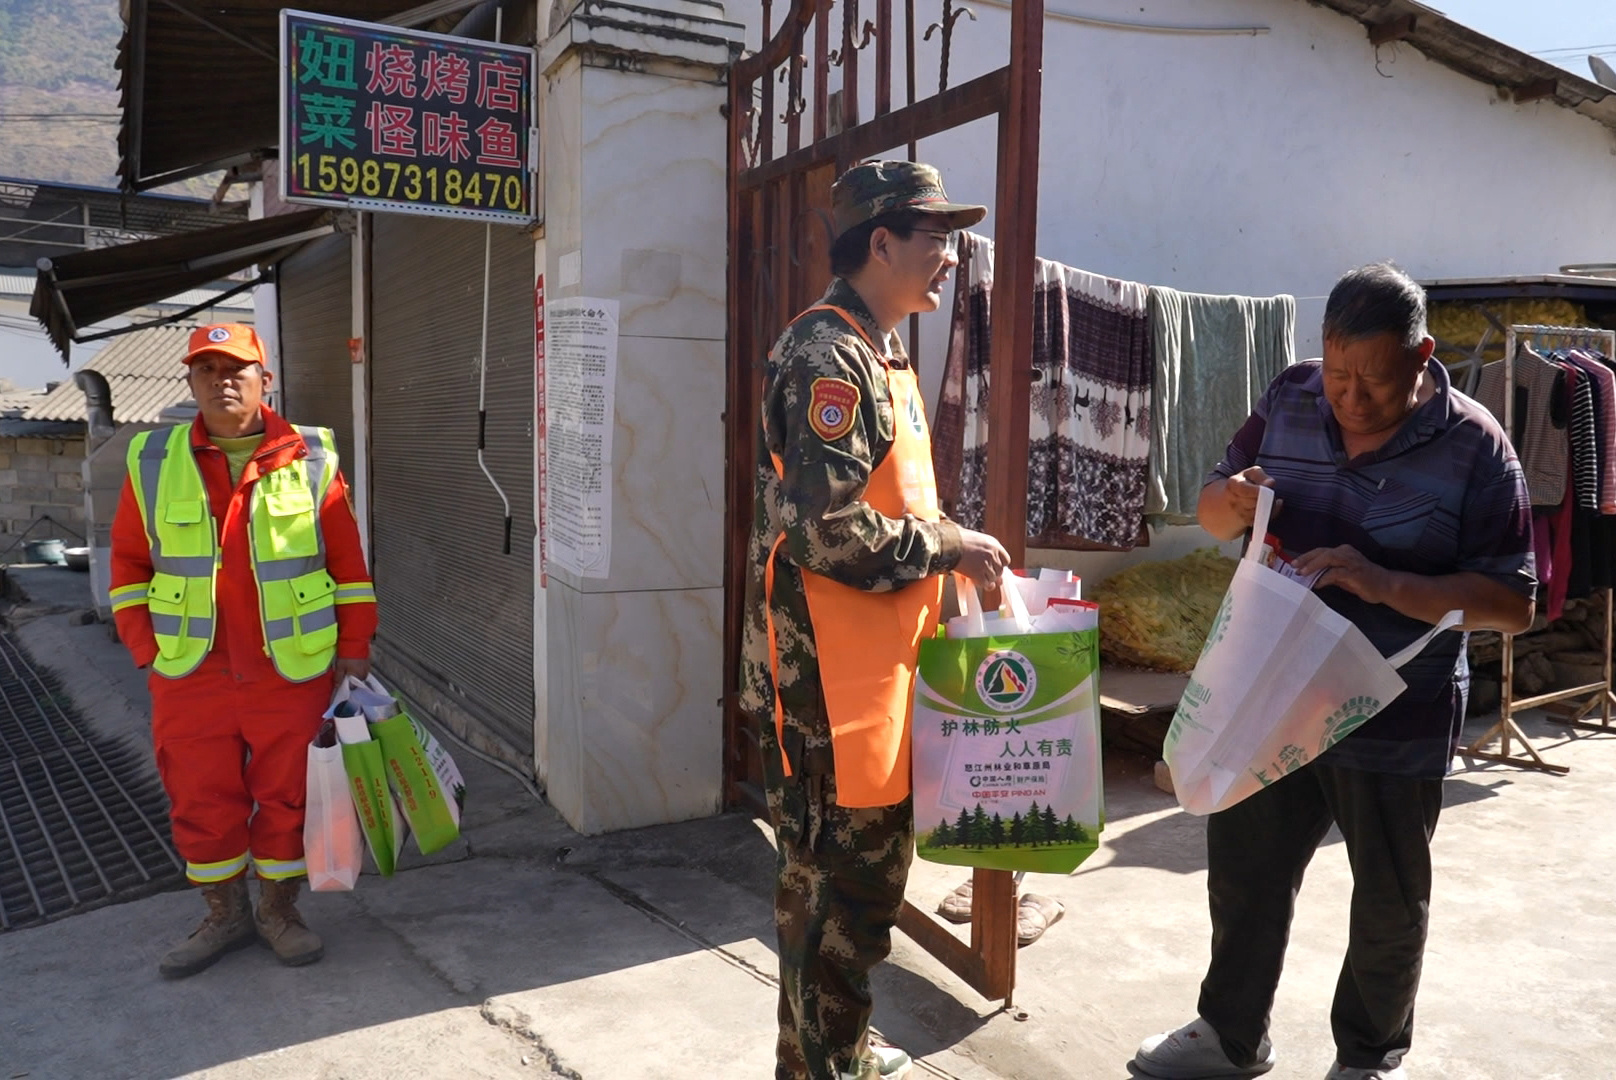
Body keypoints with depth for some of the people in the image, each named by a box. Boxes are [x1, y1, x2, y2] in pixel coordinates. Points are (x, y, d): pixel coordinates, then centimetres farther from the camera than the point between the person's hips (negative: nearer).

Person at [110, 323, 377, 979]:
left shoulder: (310, 460, -1)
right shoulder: (153, 463, 4)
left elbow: (348, 562, 1)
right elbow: (128, 564, 9)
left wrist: (354, 647, -1)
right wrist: (147, 650, 2)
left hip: (293, 671, -1)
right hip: (190, 677, 2)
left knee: (287, 794, 9)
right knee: (201, 800, 11)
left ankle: (278, 908, 29)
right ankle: (224, 915, 31)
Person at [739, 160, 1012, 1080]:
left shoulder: (880, 356, 17)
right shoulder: (828, 356, -16)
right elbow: (824, 528, -25)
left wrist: (948, 549, 11)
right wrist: (947, 546, -14)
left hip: (877, 658, 10)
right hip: (829, 670, -10)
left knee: (859, 871, 21)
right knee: (847, 883, 0)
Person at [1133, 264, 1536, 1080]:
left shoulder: (1473, 447, -13)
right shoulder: (1289, 402, -3)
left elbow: (1513, 604, -14)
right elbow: (1213, 513, 6)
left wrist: (1385, 583, -29)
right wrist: (1230, 502, -18)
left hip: (1394, 721, -3)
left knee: (1389, 903, 16)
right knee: (1243, 873, 15)